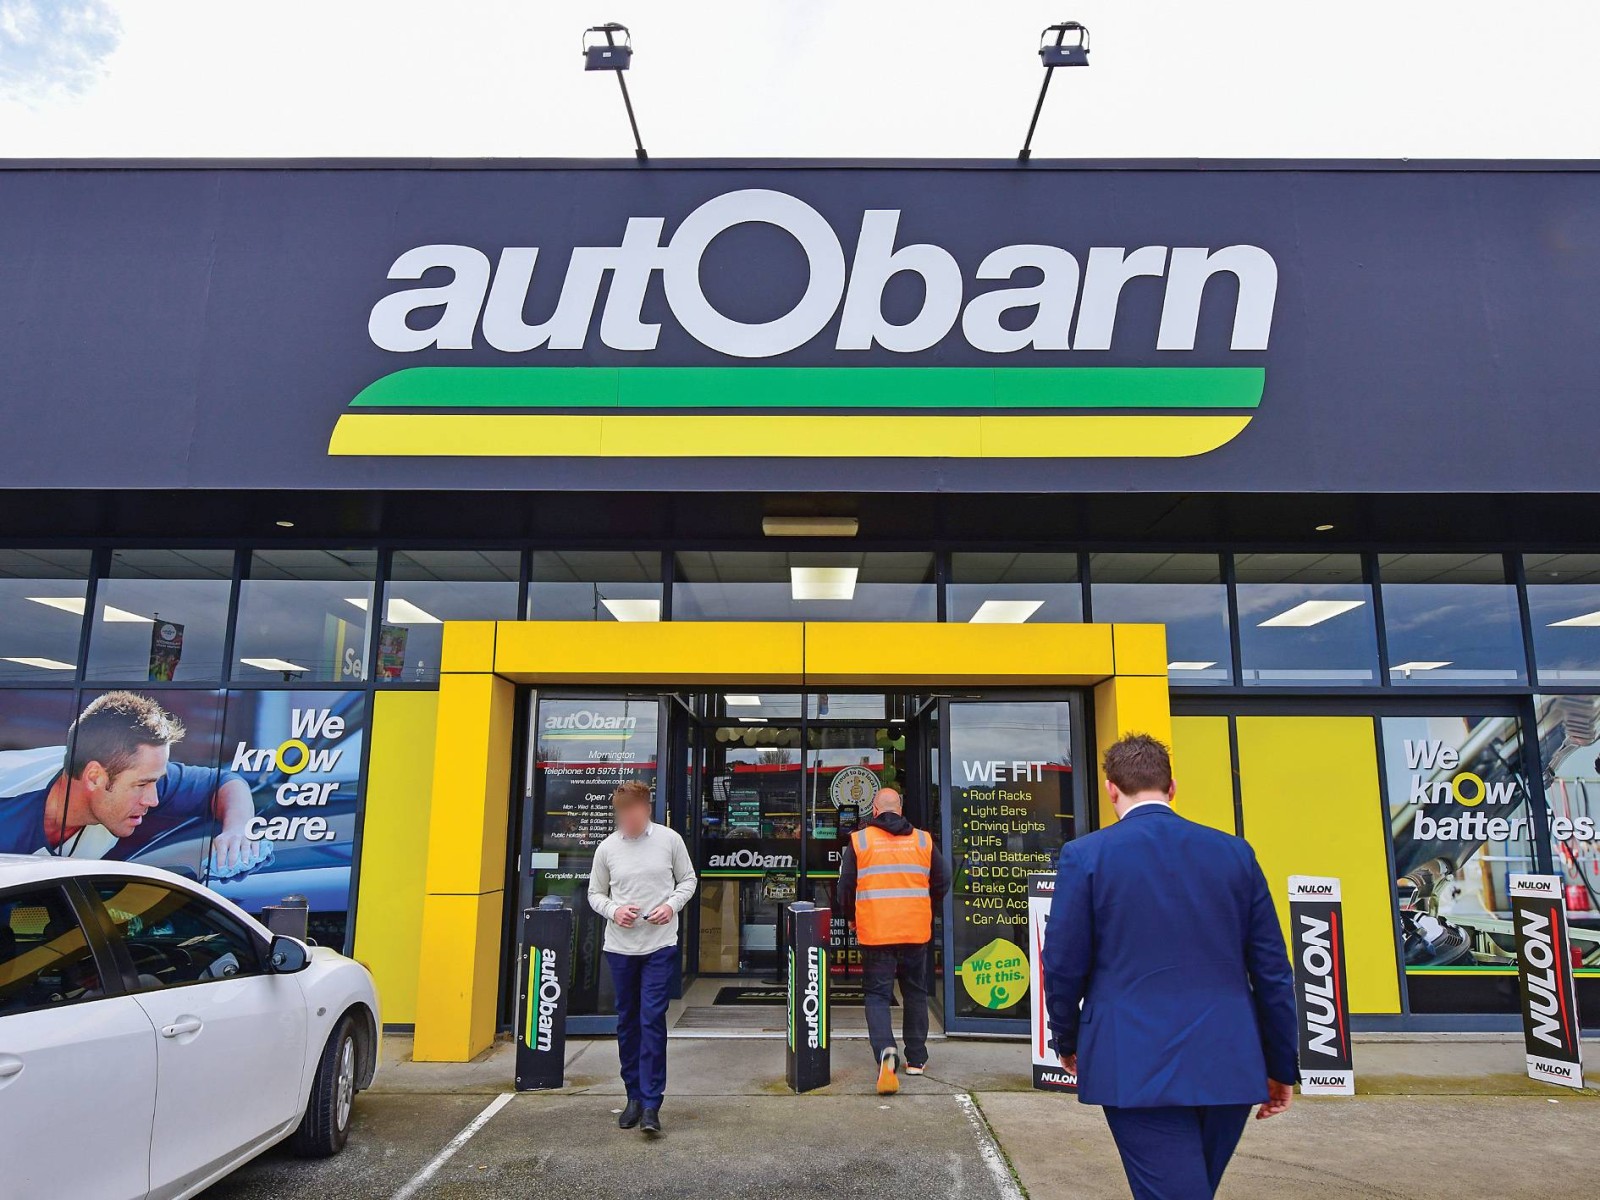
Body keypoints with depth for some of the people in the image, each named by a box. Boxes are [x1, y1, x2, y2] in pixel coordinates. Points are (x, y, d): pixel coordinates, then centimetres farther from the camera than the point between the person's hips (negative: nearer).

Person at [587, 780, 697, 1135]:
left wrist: (672, 905, -9)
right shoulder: (607, 848, 0)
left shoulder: (668, 840, -2)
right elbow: (595, 893, 10)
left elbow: (688, 879, 9)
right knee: (627, 1021, 11)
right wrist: (613, 910, -10)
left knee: (652, 1019, -7)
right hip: (620, 946, 2)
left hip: (660, 945, -2)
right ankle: (634, 1096, 25)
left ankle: (651, 1103, -1)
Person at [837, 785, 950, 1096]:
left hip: (874, 933, -2)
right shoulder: (923, 840, 4)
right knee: (915, 993, 17)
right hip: (916, 932, 2)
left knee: (877, 994, 4)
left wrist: (851, 918, 18)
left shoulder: (858, 840, -3)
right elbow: (942, 882, 9)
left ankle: (885, 1052, -18)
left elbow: (845, 886, 0)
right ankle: (916, 1058, 23)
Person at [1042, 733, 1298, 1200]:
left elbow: (1064, 965, -4)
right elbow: (1273, 971, 5)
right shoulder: (1235, 852, 3)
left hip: (1137, 1068, -4)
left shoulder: (1085, 855, -6)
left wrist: (1067, 1041, 14)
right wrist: (1281, 1067, 15)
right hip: (1230, 1067, 4)